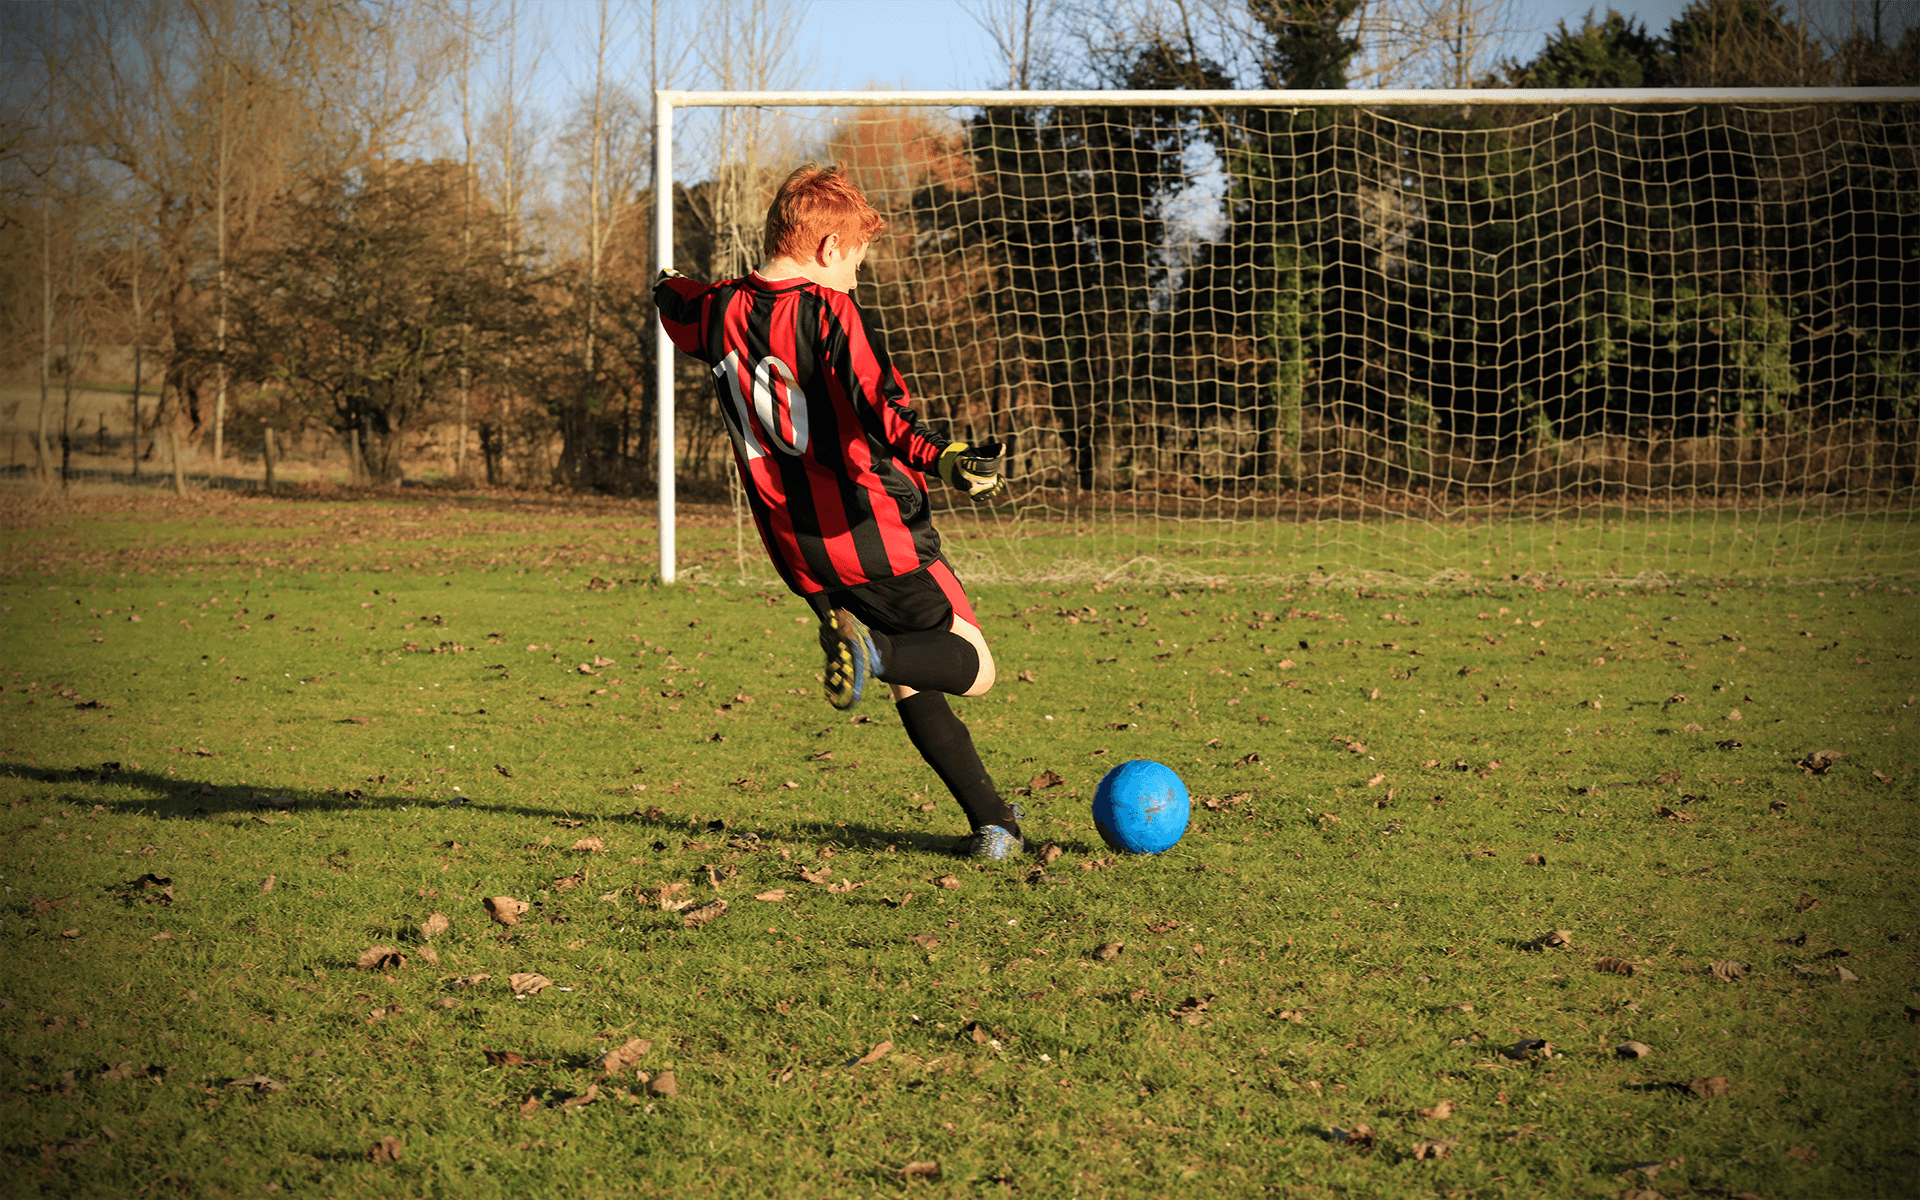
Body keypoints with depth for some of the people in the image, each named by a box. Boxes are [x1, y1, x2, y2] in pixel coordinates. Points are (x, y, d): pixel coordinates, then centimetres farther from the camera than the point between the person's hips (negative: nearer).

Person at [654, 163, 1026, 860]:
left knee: (913, 688, 17)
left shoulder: (722, 312, 4)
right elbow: (879, 407, -31)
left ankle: (992, 822, 11)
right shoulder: (830, 312, -14)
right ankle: (874, 650, -26)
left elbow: (673, 307, 30)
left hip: (798, 555, 7)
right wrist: (943, 460, -44)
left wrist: (671, 283, 52)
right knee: (973, 666, 4)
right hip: (878, 538, -6)